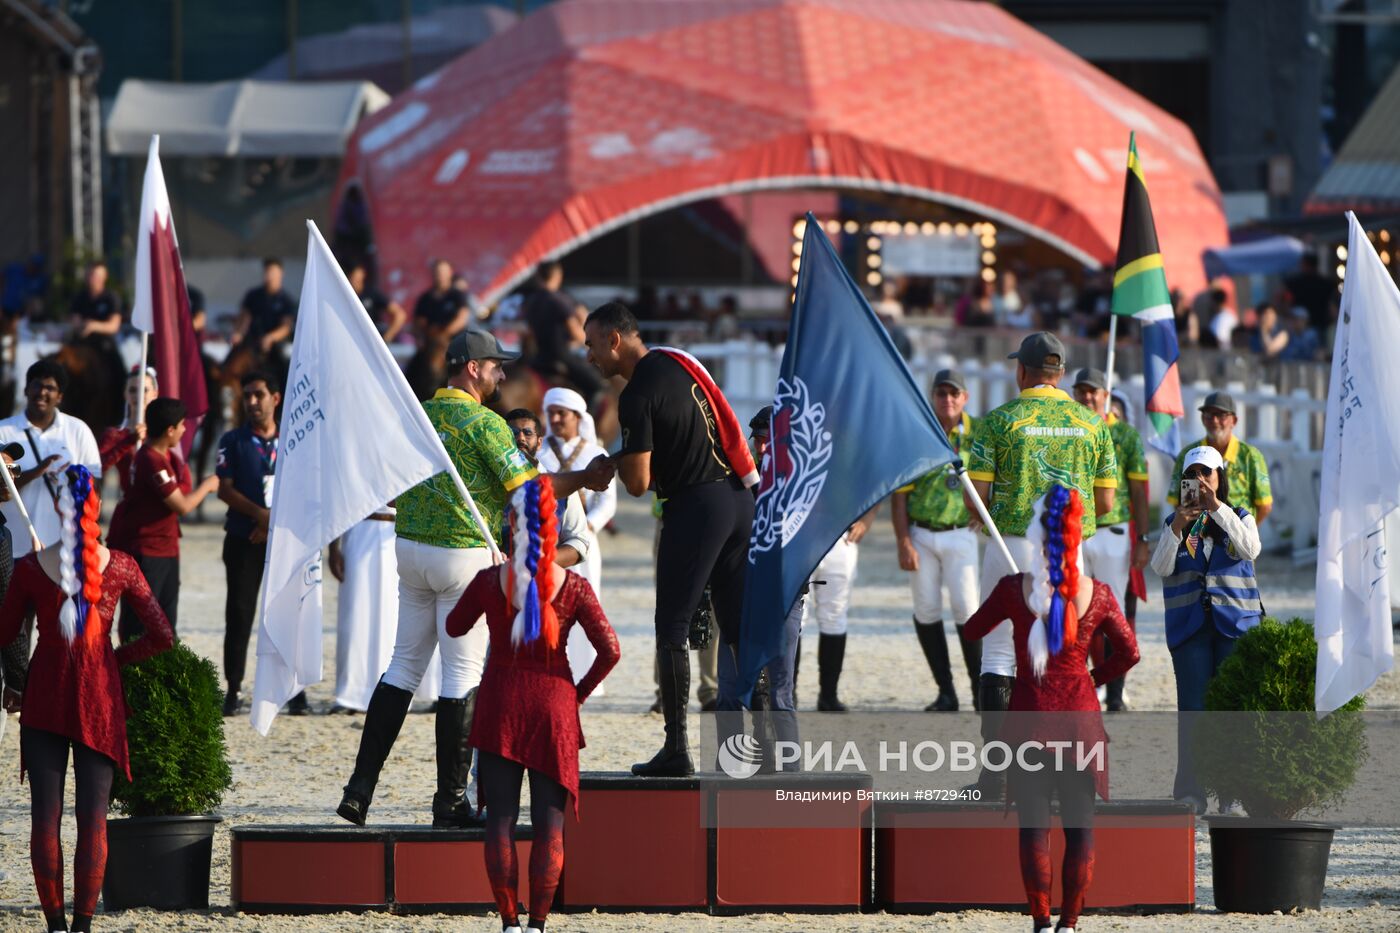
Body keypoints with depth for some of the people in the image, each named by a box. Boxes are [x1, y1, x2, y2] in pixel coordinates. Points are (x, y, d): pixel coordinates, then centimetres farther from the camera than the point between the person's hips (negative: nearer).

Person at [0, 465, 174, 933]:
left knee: (45, 814, 6)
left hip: (44, 696, -1)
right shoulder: (120, 567, -6)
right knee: (93, 815, 5)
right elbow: (161, 636, -3)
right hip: (99, 698, 1)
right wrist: (117, 658, 9)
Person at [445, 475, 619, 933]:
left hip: (500, 705, 0)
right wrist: (580, 692, 5)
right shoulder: (572, 586, -8)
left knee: (500, 819, 7)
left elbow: (455, 627, 9)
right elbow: (609, 651, -10)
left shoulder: (489, 581, -8)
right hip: (554, 705, 0)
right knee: (550, 823, 5)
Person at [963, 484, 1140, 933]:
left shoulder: (1014, 589, -9)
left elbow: (974, 630, 8)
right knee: (1080, 826, 7)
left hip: (1031, 717, -1)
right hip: (1080, 718, 1)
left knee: (1034, 827, 2)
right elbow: (1128, 652, 3)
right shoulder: (1097, 595, -5)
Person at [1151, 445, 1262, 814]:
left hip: (1236, 621, -1)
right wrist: (1176, 529, -16)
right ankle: (1190, 793, -4)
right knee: (1192, 707, -4)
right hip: (1189, 626, 1)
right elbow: (1161, 568, -1)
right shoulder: (1174, 523, 12)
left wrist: (1217, 507, -16)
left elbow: (1250, 549, -12)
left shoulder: (1239, 518, 9)